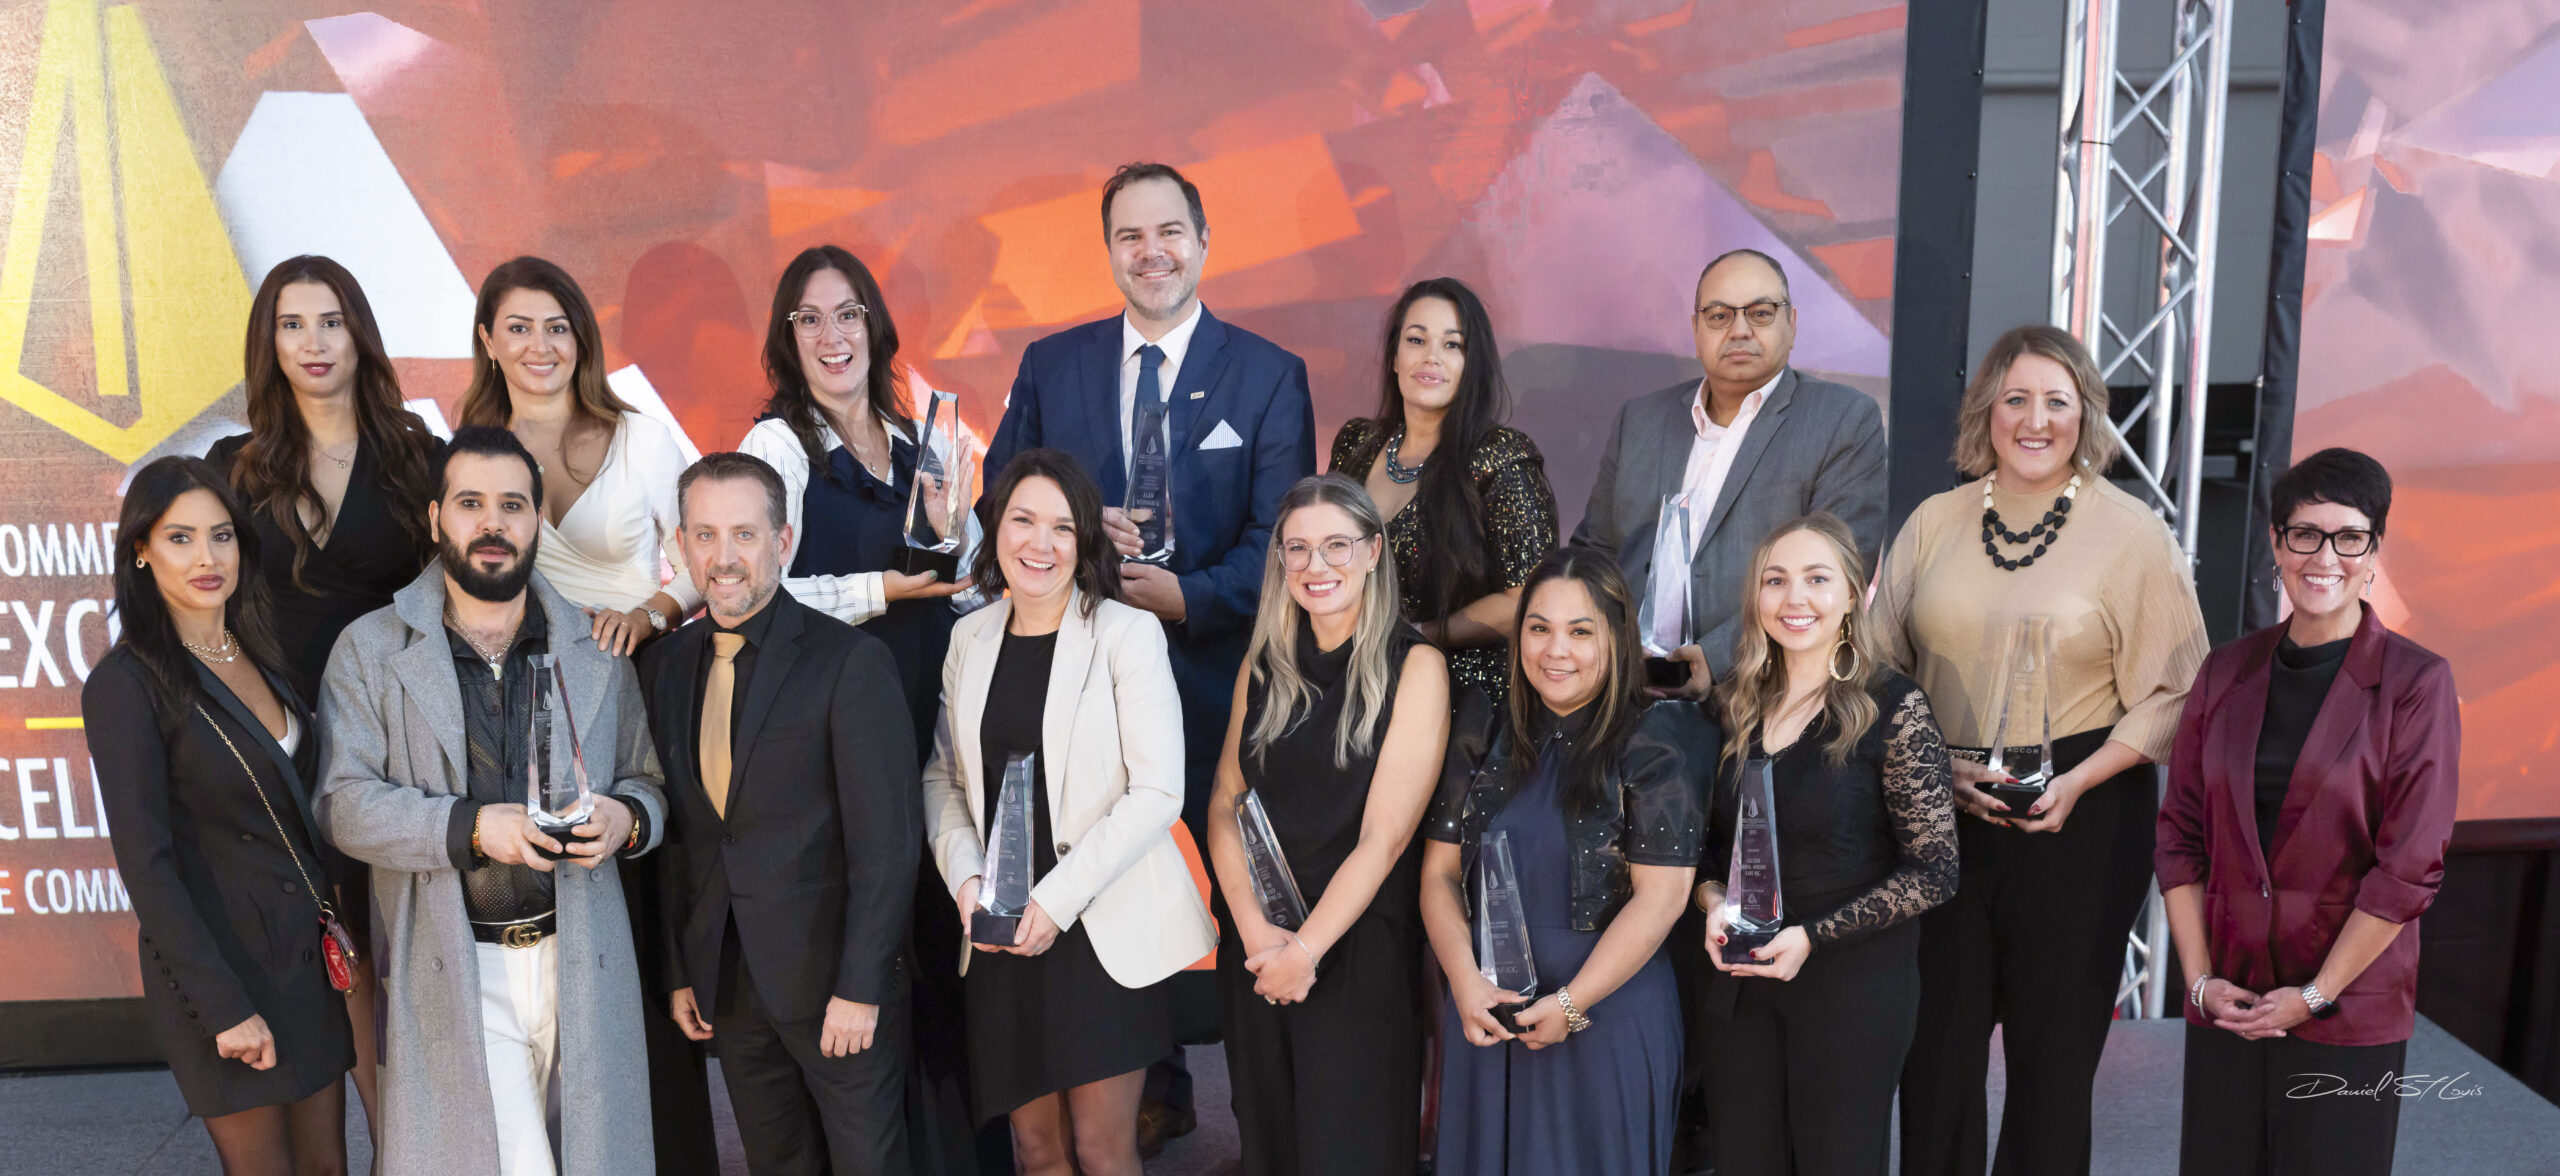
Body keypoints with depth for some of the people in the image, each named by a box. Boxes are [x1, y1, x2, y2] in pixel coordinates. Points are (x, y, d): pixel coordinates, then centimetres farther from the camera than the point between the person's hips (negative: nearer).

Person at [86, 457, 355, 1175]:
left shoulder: (258, 653, 8)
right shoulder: (125, 684, -14)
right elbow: (146, 865, -16)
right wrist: (225, 1007, -17)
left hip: (309, 949, 6)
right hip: (219, 961, -6)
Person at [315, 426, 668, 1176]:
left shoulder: (595, 651, 9)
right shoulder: (370, 650, 2)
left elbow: (646, 782, 14)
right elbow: (345, 802, -6)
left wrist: (626, 817, -10)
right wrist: (472, 826, -19)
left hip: (582, 964, 3)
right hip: (453, 971, -2)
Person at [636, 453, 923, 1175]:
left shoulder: (852, 661, -12)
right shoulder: (662, 667, 6)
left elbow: (888, 840, -14)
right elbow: (671, 832, 10)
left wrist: (859, 986, -16)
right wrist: (680, 972, 7)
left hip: (834, 979, -5)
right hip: (727, 984, 5)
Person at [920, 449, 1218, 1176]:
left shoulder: (1128, 634, -7)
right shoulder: (971, 637, 8)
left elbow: (1158, 792, -12)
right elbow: (943, 776, 12)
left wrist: (1057, 899, -16)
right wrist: (964, 878, -4)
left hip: (1104, 929, -4)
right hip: (1002, 936, 4)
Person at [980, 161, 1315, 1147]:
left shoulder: (1269, 375, -2)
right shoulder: (1050, 365, 6)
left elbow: (1278, 541, -7)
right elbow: (1003, 508, 5)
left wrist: (1183, 595, -22)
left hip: (1219, 675, -2)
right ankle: (1153, 1090, 29)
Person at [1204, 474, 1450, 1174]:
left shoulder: (1414, 666, -9)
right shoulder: (1265, 664, 6)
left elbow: (1384, 836, -14)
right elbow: (1224, 804, 2)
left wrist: (1306, 949, -15)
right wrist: (1255, 930, -11)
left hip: (1358, 952, -4)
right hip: (1254, 947, 4)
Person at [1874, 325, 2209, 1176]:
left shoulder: (2133, 534, -1)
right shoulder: (1934, 523, 7)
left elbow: (2170, 694, -3)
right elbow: (1884, 666, 8)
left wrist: (2075, 784, -15)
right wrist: (1942, 767, -6)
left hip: (2081, 817, -2)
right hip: (1941, 811, 2)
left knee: (2053, 1042, 7)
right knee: (1937, 1038, 7)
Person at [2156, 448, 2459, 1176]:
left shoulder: (2415, 683, -6)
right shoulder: (2228, 671, 5)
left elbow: (2409, 866, -10)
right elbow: (2180, 833, 5)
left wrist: (2315, 995, -11)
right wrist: (2199, 978, -2)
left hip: (2349, 1018, -3)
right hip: (2226, 1005, 3)